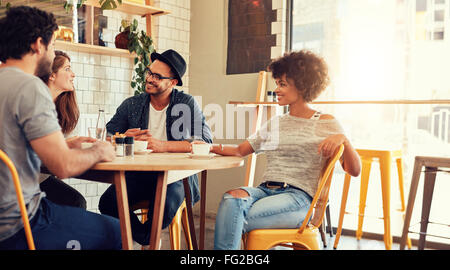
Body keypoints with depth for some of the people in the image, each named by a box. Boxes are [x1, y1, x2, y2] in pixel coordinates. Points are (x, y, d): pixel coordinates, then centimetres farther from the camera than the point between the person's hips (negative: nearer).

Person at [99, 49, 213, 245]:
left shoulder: (187, 103, -1)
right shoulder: (131, 105, 8)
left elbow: (205, 141, -13)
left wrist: (164, 145, -23)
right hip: (138, 175, 3)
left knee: (165, 206, -34)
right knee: (108, 203, -23)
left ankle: (145, 238, 2)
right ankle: (149, 241, 4)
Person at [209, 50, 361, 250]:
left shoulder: (325, 124, 7)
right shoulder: (274, 124, 22)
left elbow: (354, 170, 0)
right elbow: (241, 150, 21)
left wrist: (343, 139, -17)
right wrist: (212, 148, 5)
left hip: (298, 197, -4)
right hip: (265, 189, 5)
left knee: (232, 220, -27)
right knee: (231, 198, -30)